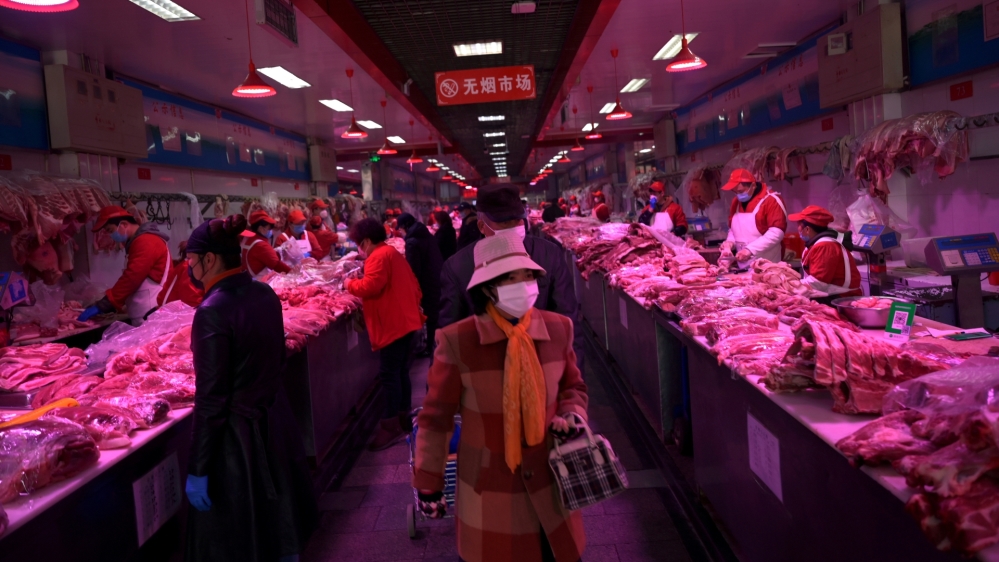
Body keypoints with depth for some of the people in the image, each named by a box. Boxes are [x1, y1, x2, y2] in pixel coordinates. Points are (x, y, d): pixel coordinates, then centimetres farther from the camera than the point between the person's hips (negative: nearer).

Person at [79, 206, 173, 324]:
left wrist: (101, 306, -15)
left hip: (153, 316, -10)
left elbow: (131, 279, -19)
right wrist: (108, 306, 14)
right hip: (143, 317, 10)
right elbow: (130, 280, 23)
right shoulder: (138, 243, 20)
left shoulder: (145, 242, -14)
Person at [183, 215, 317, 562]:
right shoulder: (265, 293, 0)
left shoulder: (213, 311, -22)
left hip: (237, 433, -7)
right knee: (276, 521, 23)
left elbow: (211, 399, -20)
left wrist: (197, 469, -12)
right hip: (274, 419, 7)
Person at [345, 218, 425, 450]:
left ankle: (391, 426, -4)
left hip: (393, 324, -11)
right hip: (405, 320, 11)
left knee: (388, 375, -7)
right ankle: (403, 419, 23)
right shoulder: (393, 253, 20)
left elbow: (370, 286, -25)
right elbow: (413, 285, 23)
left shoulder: (379, 257, -13)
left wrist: (349, 284, -8)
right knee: (400, 372, 15)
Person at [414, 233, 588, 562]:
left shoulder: (558, 329, -6)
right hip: (489, 487, -3)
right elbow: (436, 416, -8)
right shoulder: (457, 341, -17)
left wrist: (573, 415, -9)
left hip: (550, 479, 3)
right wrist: (428, 482, -3)